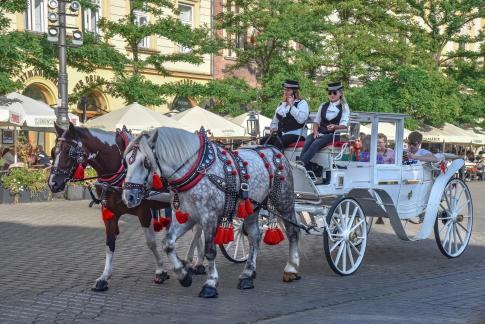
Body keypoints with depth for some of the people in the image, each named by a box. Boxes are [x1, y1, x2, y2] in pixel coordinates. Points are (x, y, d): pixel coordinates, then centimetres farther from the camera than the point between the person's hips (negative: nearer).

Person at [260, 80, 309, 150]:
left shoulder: (302, 103, 0)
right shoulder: (282, 104, 21)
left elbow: (301, 119, -20)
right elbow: (275, 121, 32)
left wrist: (292, 106, -15)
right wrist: (273, 128, 10)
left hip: (296, 134, -7)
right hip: (281, 134, 7)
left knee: (279, 142, -34)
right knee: (263, 141, -17)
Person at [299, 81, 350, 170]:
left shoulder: (344, 107, 7)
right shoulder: (323, 106, 21)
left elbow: (343, 125, -5)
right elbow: (316, 121, 16)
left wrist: (334, 126, -26)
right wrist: (315, 131, -5)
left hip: (333, 134, -4)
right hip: (320, 132, 4)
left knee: (317, 143, -33)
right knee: (307, 141, -30)